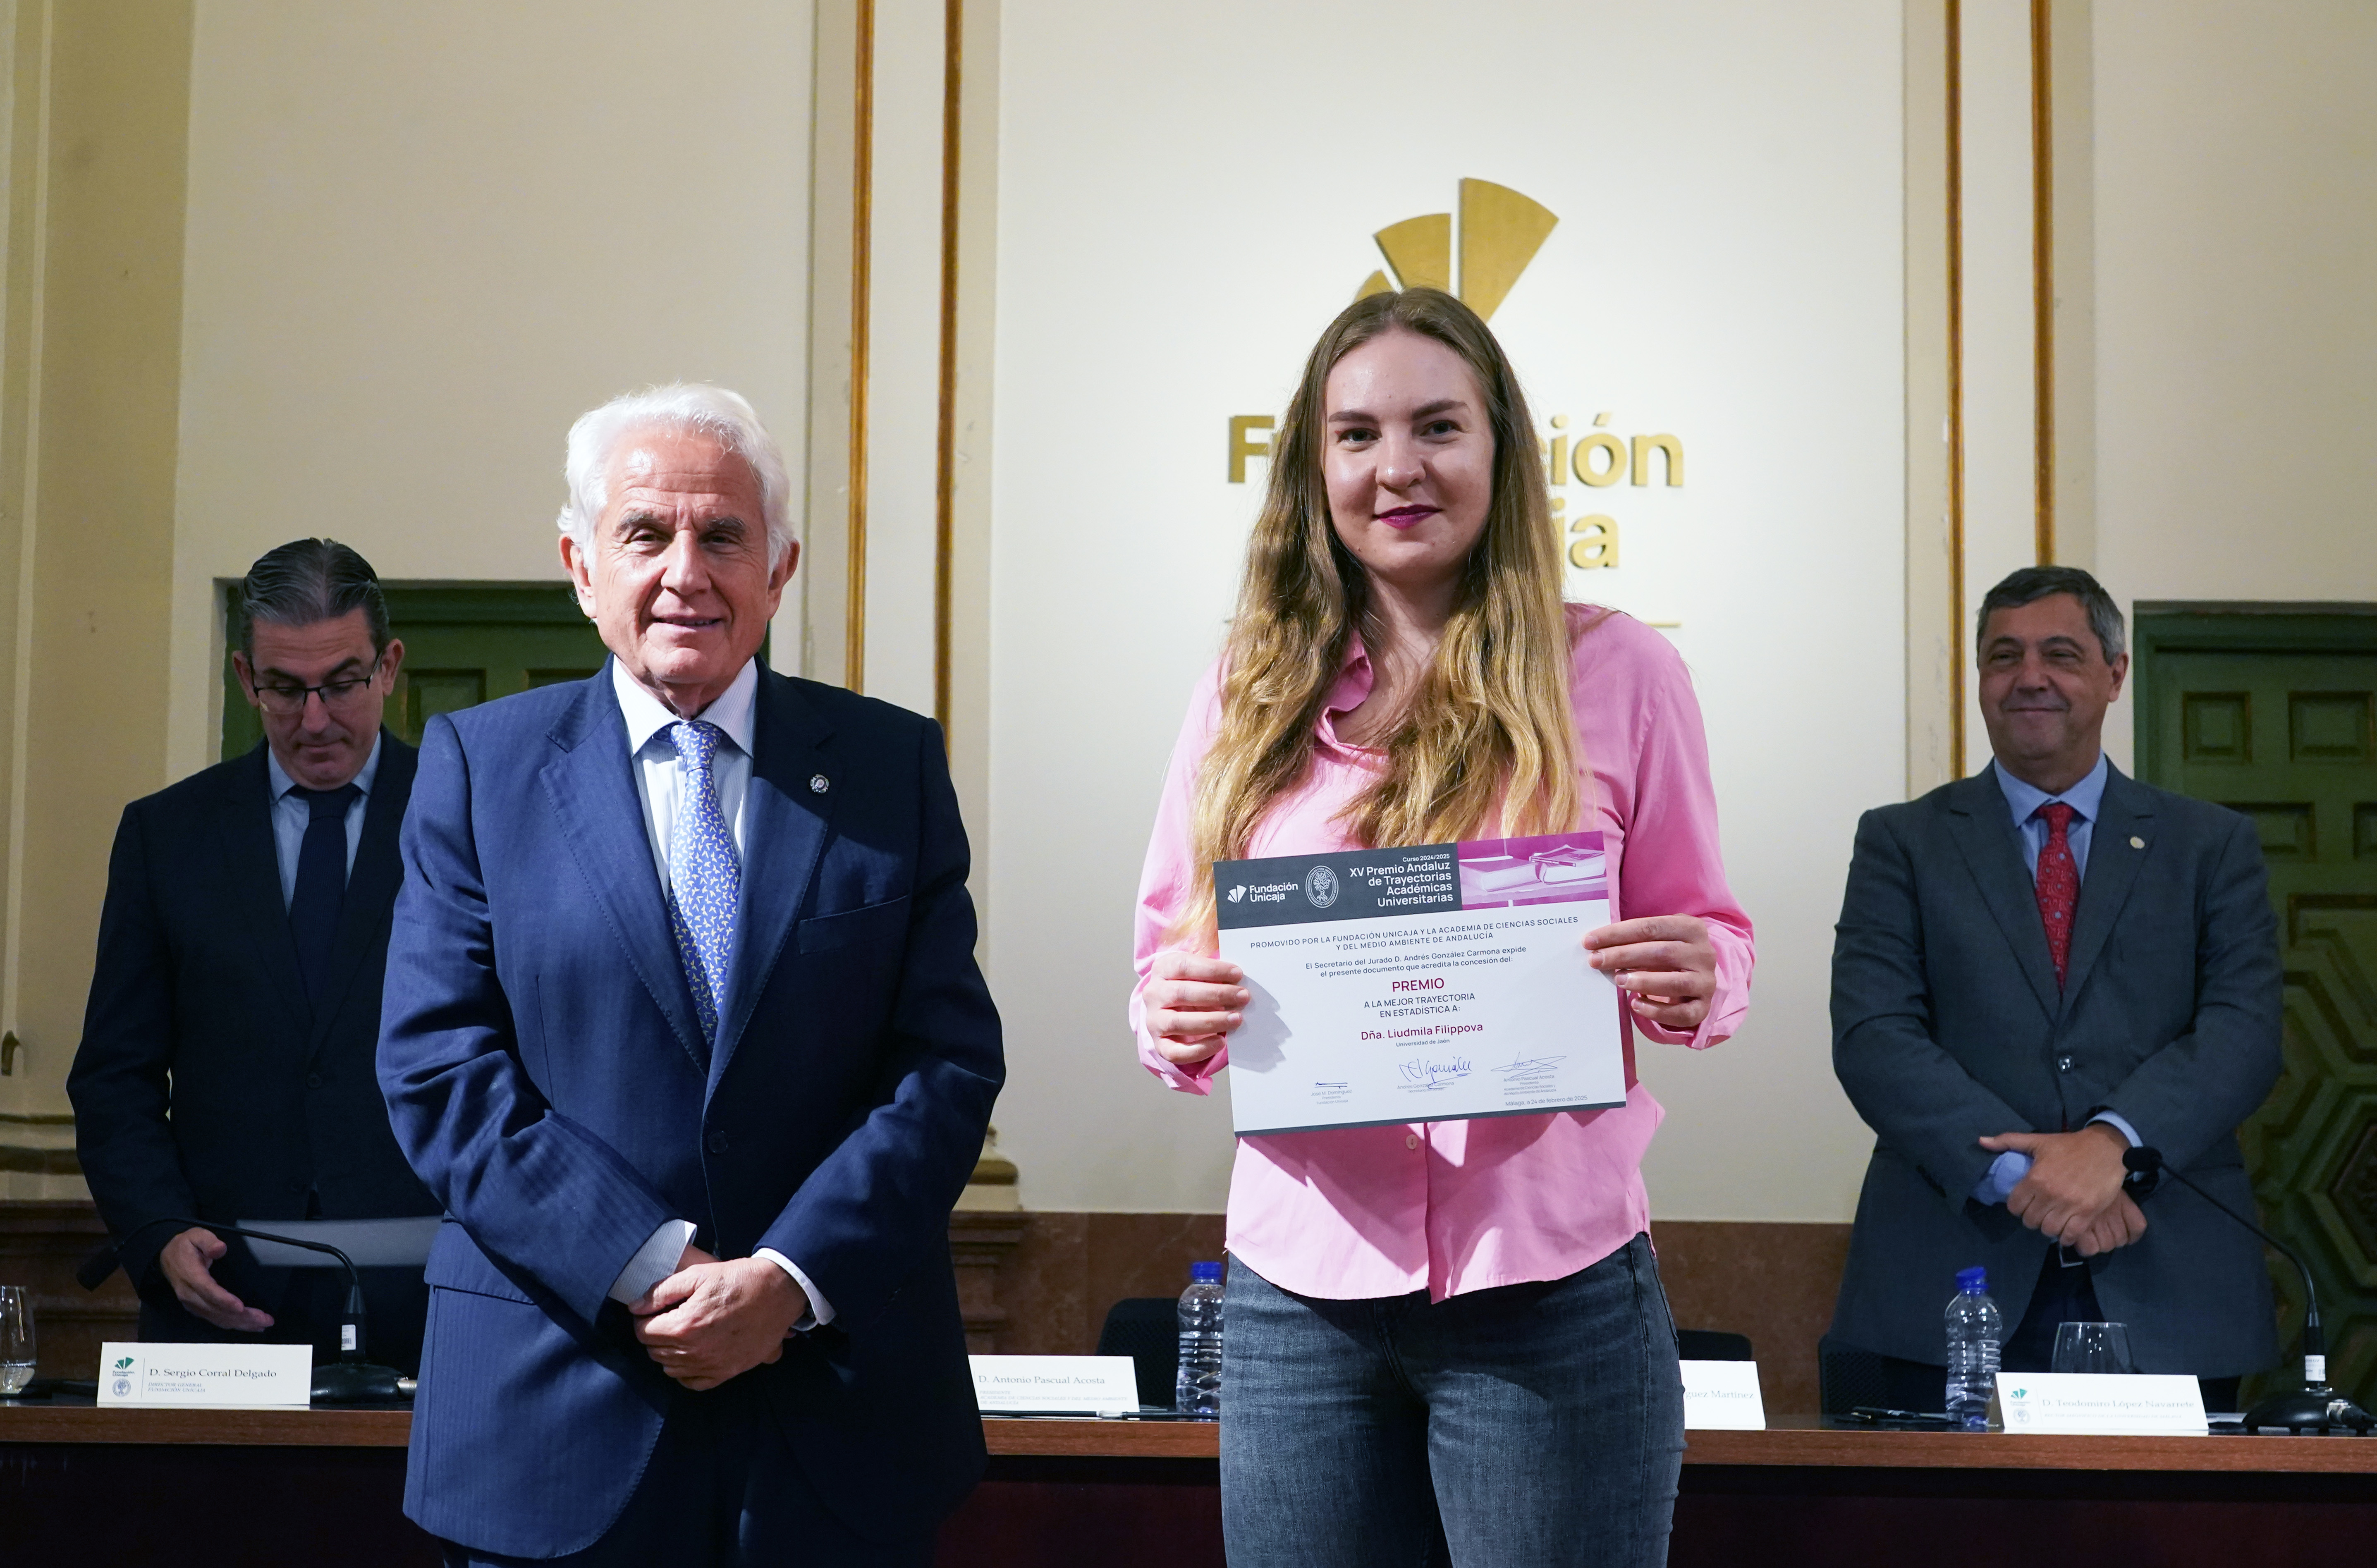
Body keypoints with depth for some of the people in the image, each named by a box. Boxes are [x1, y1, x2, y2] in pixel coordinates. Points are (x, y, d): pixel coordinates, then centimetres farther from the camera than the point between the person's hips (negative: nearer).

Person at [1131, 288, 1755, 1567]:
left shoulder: (1616, 672, 2)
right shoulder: (1251, 693, 8)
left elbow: (1709, 935, 7)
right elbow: (1171, 946, 12)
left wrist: (1694, 983, -15)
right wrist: (1175, 1019, -10)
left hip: (1552, 1283, -2)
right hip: (1297, 1287, 2)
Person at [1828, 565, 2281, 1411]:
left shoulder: (2213, 846, 13)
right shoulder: (1902, 842, 10)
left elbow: (2244, 1028, 0)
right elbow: (1871, 1036, -2)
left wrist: (2113, 1141, -18)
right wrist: (2017, 1171, -16)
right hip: (1957, 1277, -1)